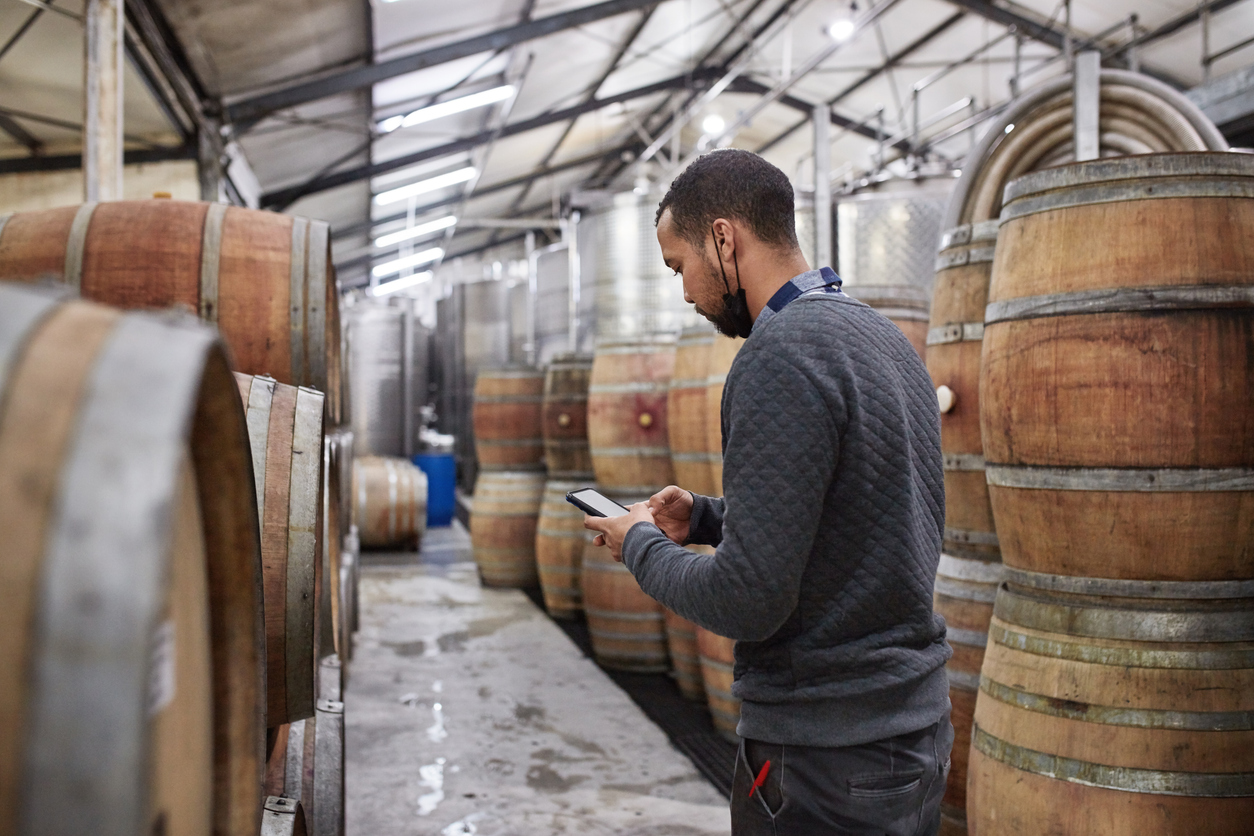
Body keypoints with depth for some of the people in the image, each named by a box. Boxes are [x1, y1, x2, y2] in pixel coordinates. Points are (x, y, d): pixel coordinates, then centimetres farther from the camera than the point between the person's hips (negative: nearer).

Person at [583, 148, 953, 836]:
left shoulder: (783, 354, -21)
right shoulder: (880, 335, 8)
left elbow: (747, 602, -24)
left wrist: (641, 545, -6)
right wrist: (701, 516, 12)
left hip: (825, 756, -9)